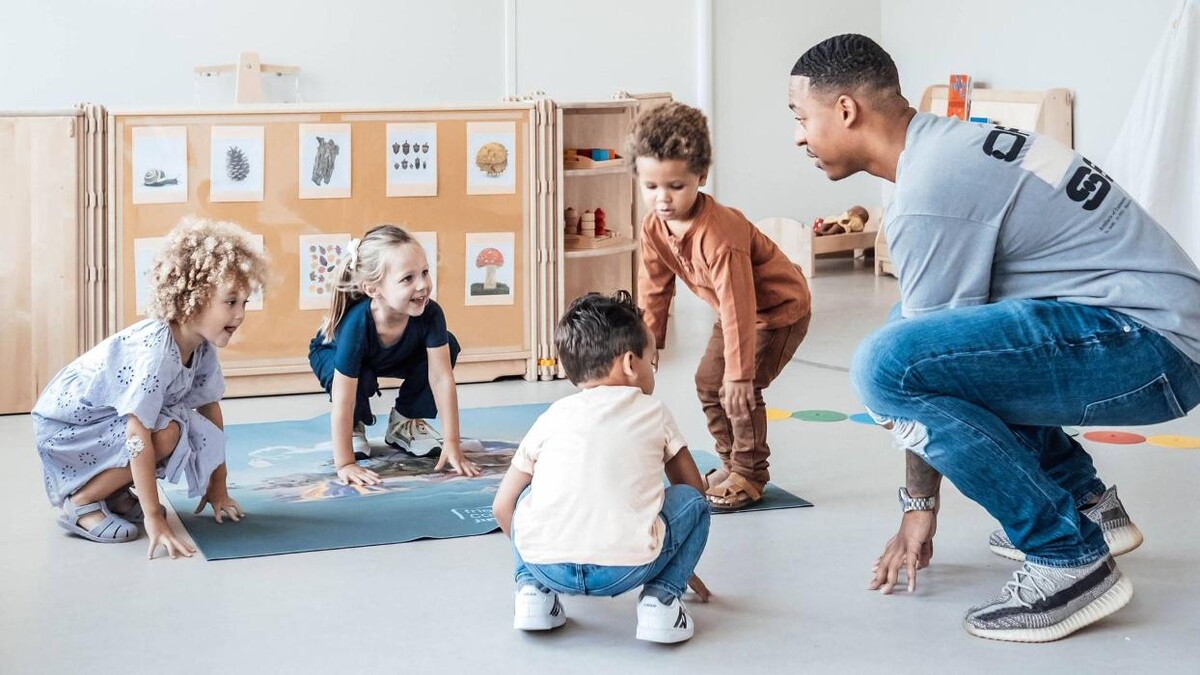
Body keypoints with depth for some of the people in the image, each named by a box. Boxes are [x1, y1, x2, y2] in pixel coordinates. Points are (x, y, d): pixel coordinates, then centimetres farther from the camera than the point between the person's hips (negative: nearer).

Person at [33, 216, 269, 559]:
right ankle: (80, 502, -11)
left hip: (110, 421, 8)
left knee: (198, 436, -8)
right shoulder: (155, 350, -33)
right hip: (66, 424, -8)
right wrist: (154, 519, -34)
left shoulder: (202, 347, -9)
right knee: (166, 433, -28)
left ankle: (112, 490, 9)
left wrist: (217, 486, 6)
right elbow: (138, 434, -35)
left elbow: (211, 409, 4)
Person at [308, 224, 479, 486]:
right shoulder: (356, 324, -43)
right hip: (331, 353, -4)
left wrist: (452, 444, -32)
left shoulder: (430, 313, -34)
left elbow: (442, 378, -30)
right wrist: (345, 464, -39)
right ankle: (354, 427, -1)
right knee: (361, 379, -37)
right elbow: (342, 401, -40)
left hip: (392, 358, 4)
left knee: (448, 346, -18)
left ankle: (405, 423, 2)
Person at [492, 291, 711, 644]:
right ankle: (661, 597, 9)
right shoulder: (654, 413, 19)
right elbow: (693, 488, 29)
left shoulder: (553, 417, 20)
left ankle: (534, 592, 14)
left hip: (546, 565, 2)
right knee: (692, 500, 23)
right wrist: (680, 568, 45)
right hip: (627, 568, -2)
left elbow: (502, 506, 22)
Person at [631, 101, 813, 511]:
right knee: (708, 383, 8)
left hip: (779, 309, -9)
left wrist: (739, 373, -34)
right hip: (735, 309, 9)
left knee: (739, 391, -17)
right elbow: (654, 291, 0)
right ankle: (731, 465, 22)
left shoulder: (719, 232, -38)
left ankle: (750, 477, -1)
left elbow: (737, 306, -36)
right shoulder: (655, 229, -12)